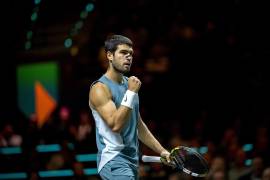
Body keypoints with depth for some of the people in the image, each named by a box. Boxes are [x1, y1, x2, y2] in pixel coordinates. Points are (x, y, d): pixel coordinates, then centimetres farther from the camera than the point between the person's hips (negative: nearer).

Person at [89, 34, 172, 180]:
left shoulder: (129, 84, 16)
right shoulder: (100, 88, -10)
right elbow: (115, 125, -22)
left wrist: (161, 151, 19)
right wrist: (131, 93, -21)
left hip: (132, 160, 9)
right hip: (114, 161, -9)